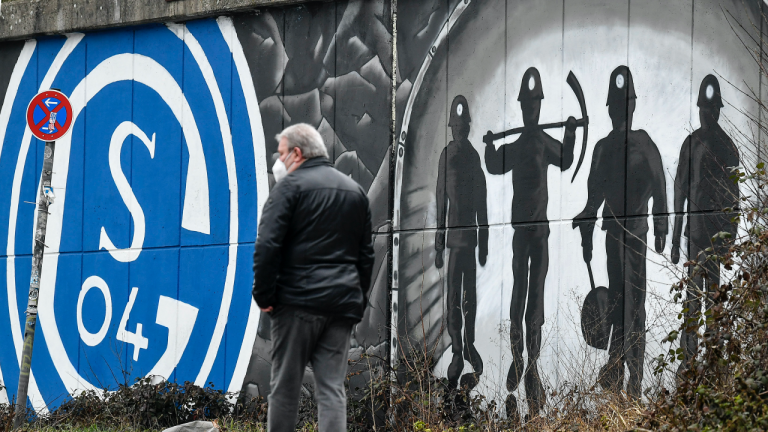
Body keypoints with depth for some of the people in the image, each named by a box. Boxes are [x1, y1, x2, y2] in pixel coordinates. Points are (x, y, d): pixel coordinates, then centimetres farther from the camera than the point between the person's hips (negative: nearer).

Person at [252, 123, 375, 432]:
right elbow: (366, 253, 21)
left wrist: (263, 295, -5)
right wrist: (358, 300, 23)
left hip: (299, 299, -5)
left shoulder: (291, 186, -3)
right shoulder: (355, 191, 18)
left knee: (285, 386, 2)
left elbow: (267, 245, -11)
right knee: (332, 388, 1)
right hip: (343, 303, 5)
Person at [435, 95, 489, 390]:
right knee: (454, 295, -5)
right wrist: (439, 244, -3)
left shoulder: (474, 157, 9)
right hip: (453, 235, -3)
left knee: (470, 292, 9)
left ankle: (469, 344, 20)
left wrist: (484, 243, 9)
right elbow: (441, 201, 0)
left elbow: (482, 203, 12)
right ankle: (458, 351, -2)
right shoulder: (446, 156, 1)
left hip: (470, 234, 3)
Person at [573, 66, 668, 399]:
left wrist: (660, 229, -5)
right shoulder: (603, 147, 13)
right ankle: (617, 373, 3)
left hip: (635, 230, -4)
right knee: (619, 298, 3)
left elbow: (659, 187, 0)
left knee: (631, 300, -6)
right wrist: (586, 232, 12)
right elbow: (594, 193, 16)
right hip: (612, 230, 4)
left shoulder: (644, 144, 1)